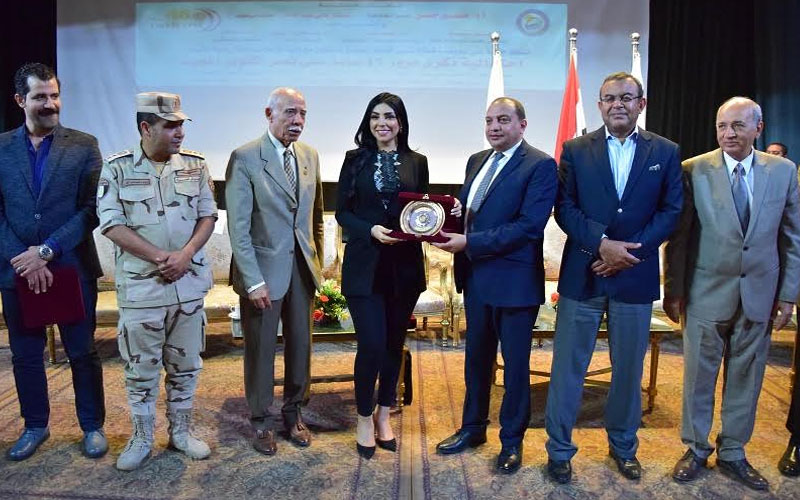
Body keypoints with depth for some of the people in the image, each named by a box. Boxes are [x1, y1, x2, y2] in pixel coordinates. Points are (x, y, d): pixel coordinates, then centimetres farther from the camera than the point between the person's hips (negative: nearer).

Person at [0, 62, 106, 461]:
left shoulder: (83, 145, -2)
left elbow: (92, 208, -9)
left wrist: (47, 250, -15)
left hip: (73, 268, -2)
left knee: (82, 352, 8)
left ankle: (92, 426, 24)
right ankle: (35, 426, 33)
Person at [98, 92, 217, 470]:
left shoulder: (195, 165, 3)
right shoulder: (117, 168, -4)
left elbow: (208, 216, 3)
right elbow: (111, 224, -9)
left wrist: (185, 255, -13)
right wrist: (160, 257, -15)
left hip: (188, 283, 3)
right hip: (140, 286, -2)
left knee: (185, 364, 13)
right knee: (140, 368, 9)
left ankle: (180, 432, 30)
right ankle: (141, 439, 27)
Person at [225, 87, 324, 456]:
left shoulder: (310, 156, 7)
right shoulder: (245, 158, -10)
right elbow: (238, 227, -13)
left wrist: (317, 261, 9)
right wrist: (253, 281, -16)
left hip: (302, 267, 5)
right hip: (264, 269, -5)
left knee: (300, 344, 13)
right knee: (260, 348, 9)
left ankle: (294, 412, 33)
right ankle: (260, 420, 28)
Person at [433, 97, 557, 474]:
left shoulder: (540, 166, -12)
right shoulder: (477, 160, 12)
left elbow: (529, 226, -21)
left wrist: (469, 243, -22)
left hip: (514, 280, -7)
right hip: (476, 276, 7)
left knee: (515, 364, 9)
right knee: (476, 357, 19)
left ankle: (512, 440, 27)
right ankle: (473, 428, 37)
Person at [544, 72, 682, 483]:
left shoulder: (665, 152, 5)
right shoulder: (576, 150, 3)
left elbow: (670, 212, 0)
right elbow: (564, 209, -3)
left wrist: (628, 250, -12)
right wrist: (602, 243, -17)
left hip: (635, 276, 1)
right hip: (582, 275, -1)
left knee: (628, 368, 14)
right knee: (568, 366, 5)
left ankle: (623, 446, 33)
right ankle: (559, 449, 19)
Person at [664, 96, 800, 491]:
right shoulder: (694, 170, -6)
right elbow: (678, 235, -5)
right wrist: (673, 290, -5)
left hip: (759, 294, 2)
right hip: (707, 292, -2)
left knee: (746, 377, 13)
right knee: (699, 375, 9)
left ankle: (732, 453, 30)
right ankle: (696, 450, 27)